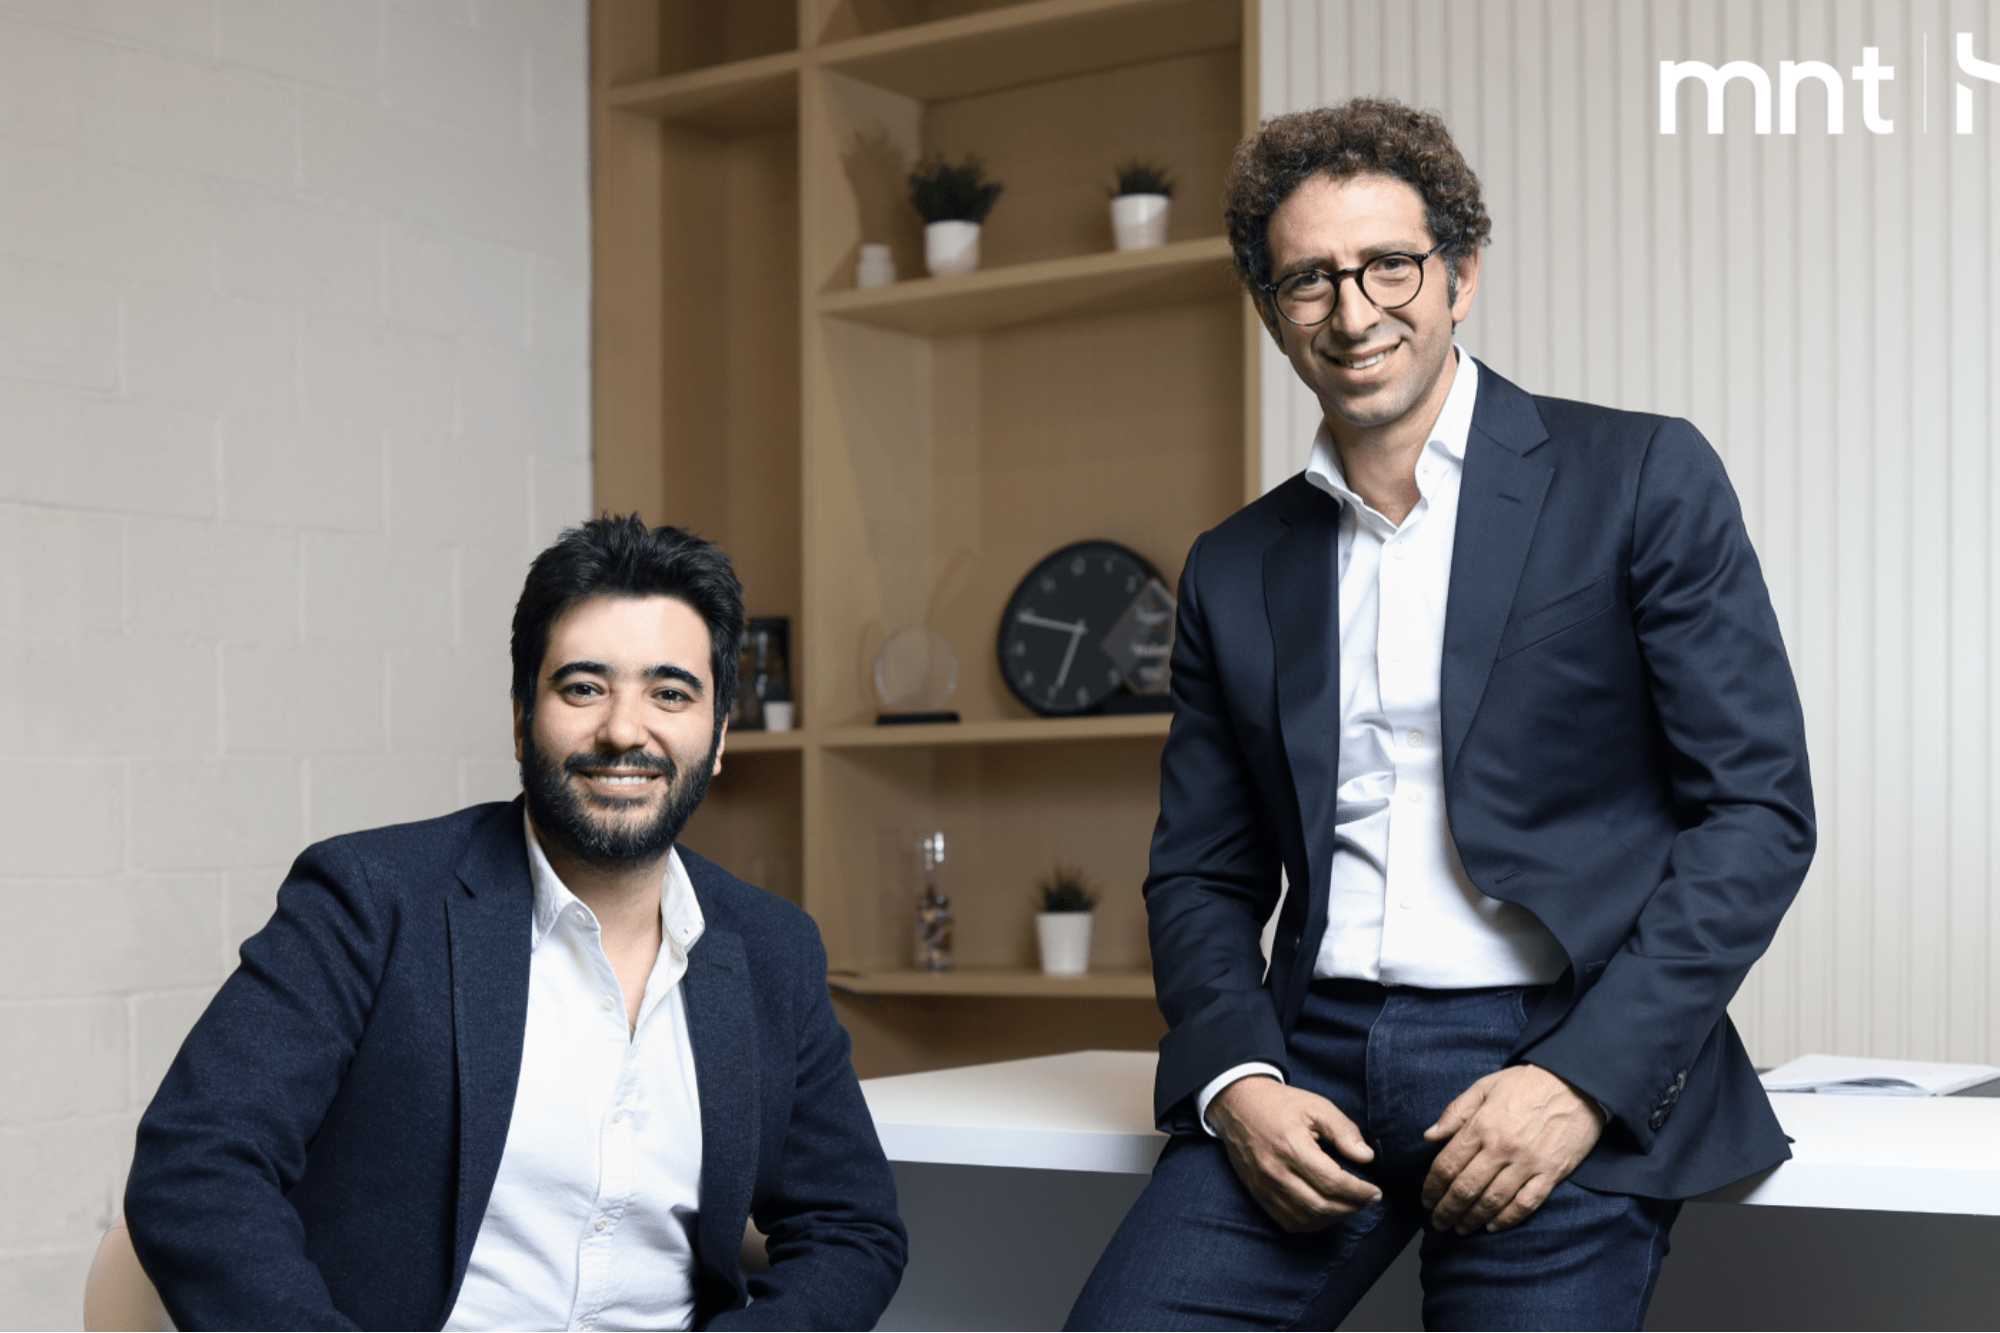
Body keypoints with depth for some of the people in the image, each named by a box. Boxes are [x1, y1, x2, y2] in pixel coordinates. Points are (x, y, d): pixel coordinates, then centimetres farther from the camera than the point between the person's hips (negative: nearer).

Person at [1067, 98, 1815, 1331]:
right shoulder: (1235, 571, 13)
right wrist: (1233, 1079, -4)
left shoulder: (1643, 480, 2)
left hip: (1563, 1058, -2)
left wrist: (1581, 1082, -12)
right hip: (1312, 1058, 3)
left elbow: (1760, 812, -2)